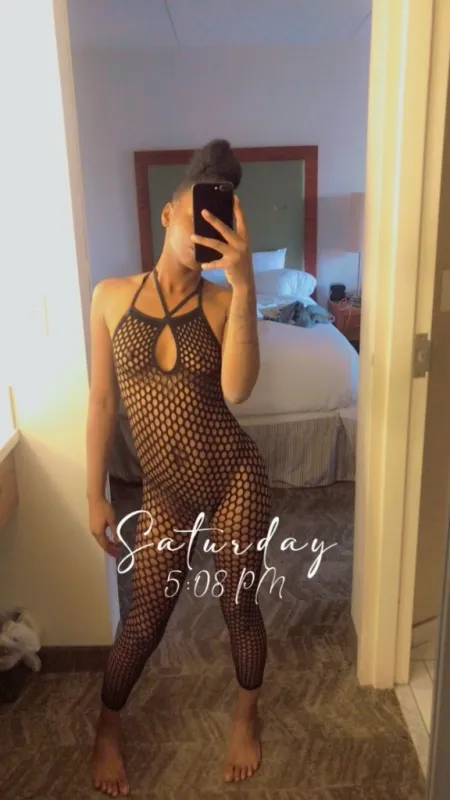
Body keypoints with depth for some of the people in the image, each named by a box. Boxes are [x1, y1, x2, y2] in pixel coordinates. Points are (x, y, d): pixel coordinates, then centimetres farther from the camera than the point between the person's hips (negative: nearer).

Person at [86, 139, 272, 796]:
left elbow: (236, 390, -23)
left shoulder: (223, 301, -6)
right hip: (165, 491, 1)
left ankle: (246, 717, 44)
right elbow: (101, 401, 1)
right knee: (145, 620, 12)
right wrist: (96, 495, 2)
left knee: (239, 605, 14)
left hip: (236, 476, 0)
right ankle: (107, 729, 42)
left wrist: (244, 283, -28)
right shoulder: (111, 295, -2)